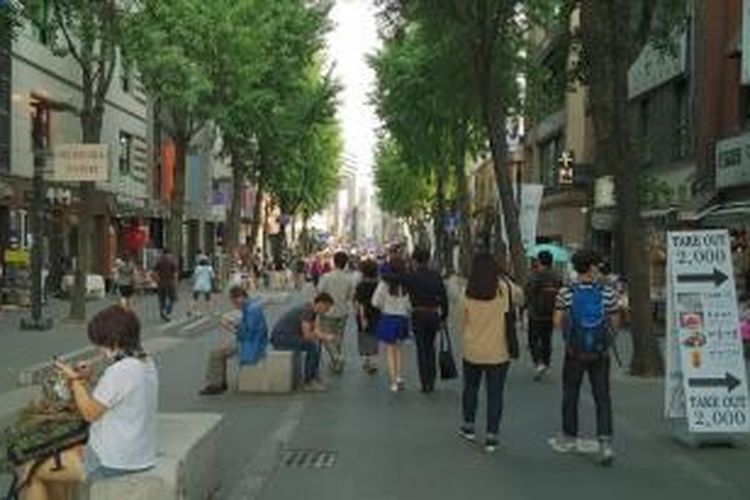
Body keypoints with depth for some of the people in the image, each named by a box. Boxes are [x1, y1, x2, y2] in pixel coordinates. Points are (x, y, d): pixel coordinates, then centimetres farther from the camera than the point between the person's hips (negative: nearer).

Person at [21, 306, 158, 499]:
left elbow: (90, 413, -15)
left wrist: (75, 381, -2)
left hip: (113, 463, -9)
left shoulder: (120, 371, -25)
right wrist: (85, 380, 4)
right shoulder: (147, 364, 3)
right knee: (63, 455, 27)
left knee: (33, 472, 5)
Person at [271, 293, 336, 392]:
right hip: (280, 337, -10)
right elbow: (307, 335, -27)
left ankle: (314, 377, 11)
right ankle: (307, 381, -10)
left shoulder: (312, 311, 8)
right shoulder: (306, 311, -22)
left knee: (316, 344, 9)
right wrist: (324, 337, -14)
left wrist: (326, 336, -9)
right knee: (312, 345, -20)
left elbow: (314, 331, 9)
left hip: (288, 336, 10)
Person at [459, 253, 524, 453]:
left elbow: (463, 324, 1)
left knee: (470, 388, 22)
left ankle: (469, 426, 34)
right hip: (498, 353, -1)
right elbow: (520, 298, 7)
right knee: (495, 394, 7)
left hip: (472, 351, 2)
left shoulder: (468, 294, -10)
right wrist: (504, 277, 10)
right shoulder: (505, 289, -14)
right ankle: (491, 437, 9)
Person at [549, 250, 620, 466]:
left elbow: (558, 323, -6)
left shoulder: (566, 293, -7)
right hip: (600, 353, 0)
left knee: (570, 395, 14)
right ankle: (605, 442, -6)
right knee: (602, 397, 4)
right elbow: (614, 323, 0)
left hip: (575, 352, 0)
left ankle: (569, 438, 27)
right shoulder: (607, 292, -5)